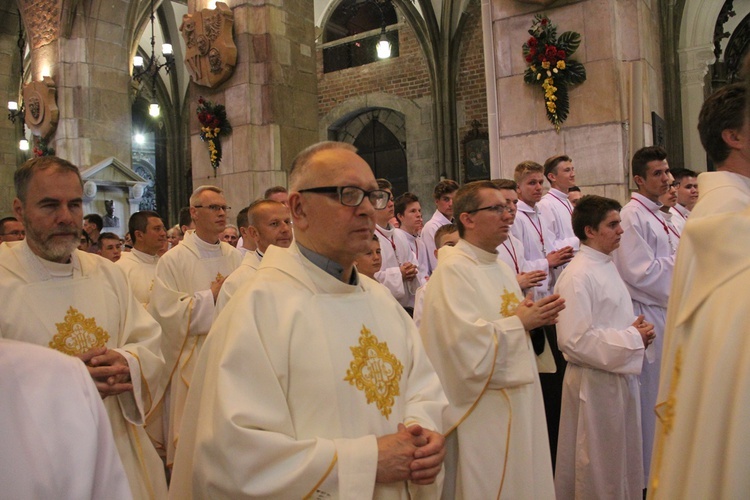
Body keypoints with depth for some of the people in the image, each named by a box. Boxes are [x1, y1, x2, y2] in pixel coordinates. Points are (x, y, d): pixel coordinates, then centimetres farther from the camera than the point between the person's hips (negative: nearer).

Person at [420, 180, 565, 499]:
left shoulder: (502, 268, 11)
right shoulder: (453, 270, -17)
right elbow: (465, 341, -26)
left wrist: (535, 317, -1)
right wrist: (520, 322, -17)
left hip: (517, 403, 9)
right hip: (481, 413, -9)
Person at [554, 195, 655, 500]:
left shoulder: (607, 266, 10)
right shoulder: (577, 276, -19)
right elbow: (574, 340, -24)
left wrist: (637, 332, 1)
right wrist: (632, 338, -17)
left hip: (621, 375, 9)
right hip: (595, 382, -9)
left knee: (623, 459, 20)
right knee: (598, 468, 7)